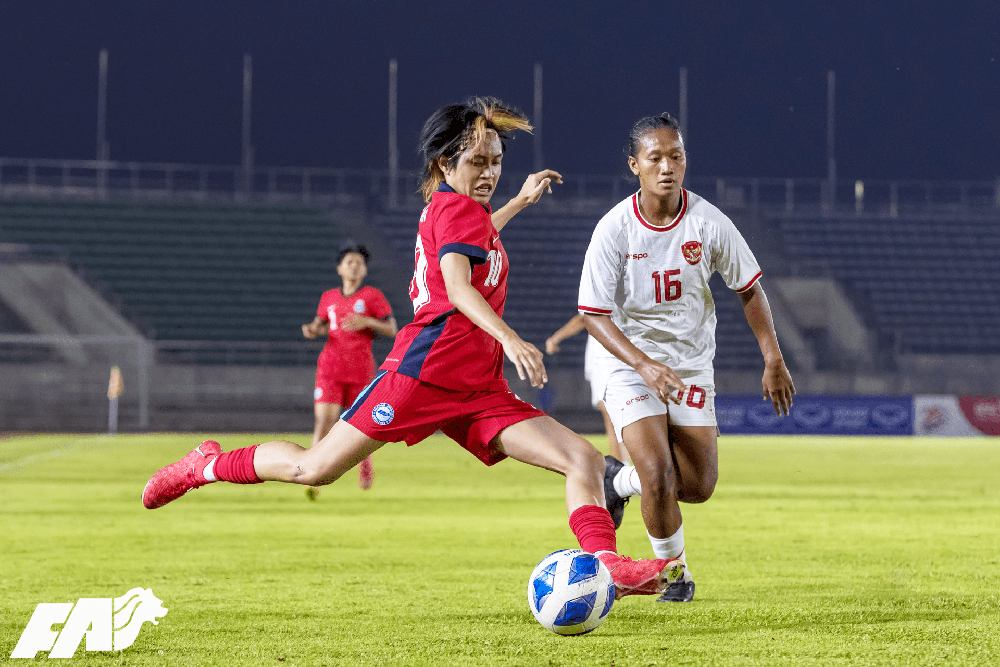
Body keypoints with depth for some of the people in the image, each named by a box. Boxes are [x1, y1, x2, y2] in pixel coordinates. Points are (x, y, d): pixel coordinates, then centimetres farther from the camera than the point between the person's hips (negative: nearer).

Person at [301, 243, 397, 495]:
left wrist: (366, 322, -17)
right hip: (330, 369, 1)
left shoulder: (373, 296, 1)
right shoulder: (329, 298, 10)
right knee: (324, 422, -14)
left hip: (361, 369, -1)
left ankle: (366, 466, 41)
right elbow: (320, 324, 25)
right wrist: (312, 330, 2)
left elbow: (391, 330, -1)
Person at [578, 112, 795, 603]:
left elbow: (749, 289, 3)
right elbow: (593, 314, -15)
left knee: (699, 488, 0)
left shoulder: (708, 222, -11)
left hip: (692, 366, 3)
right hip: (633, 367, -3)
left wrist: (773, 360, -3)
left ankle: (621, 481, 31)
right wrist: (644, 364, -28)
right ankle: (672, 568, 8)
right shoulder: (614, 229, -16)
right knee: (659, 477, -19)